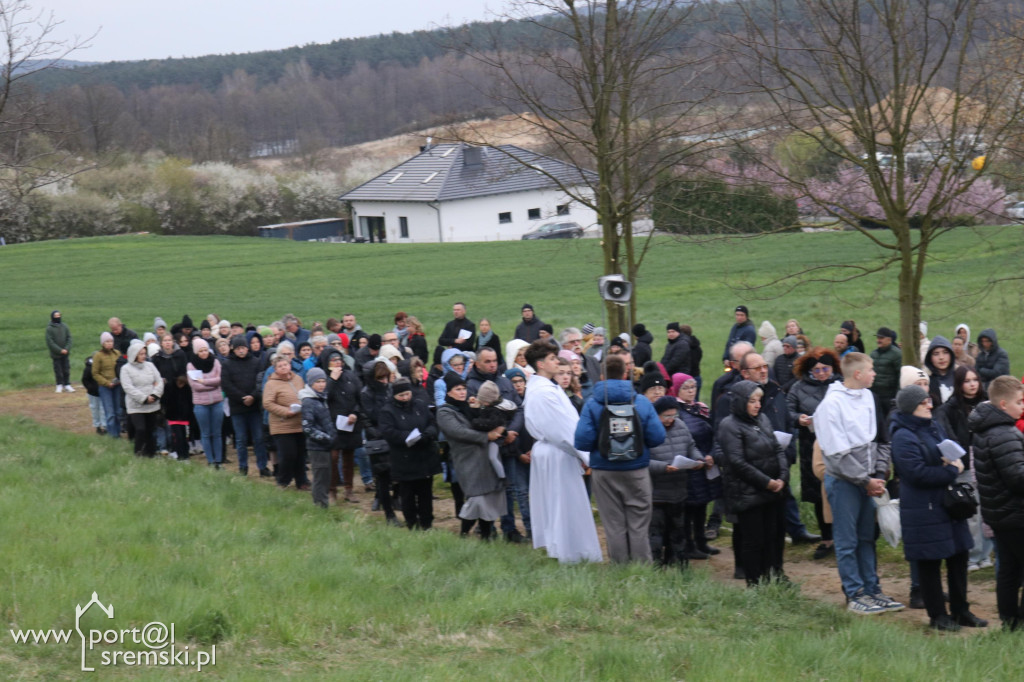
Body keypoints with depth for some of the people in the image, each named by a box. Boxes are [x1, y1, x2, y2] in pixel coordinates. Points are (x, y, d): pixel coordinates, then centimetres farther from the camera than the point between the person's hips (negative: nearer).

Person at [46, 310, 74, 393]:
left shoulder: (64, 326, 4)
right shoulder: (49, 328, -7)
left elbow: (69, 338, 5)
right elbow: (50, 342, -11)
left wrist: (67, 349, -10)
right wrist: (60, 350, -16)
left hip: (65, 353, 3)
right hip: (56, 354, -3)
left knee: (66, 369, 5)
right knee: (58, 370, 2)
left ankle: (67, 385, 13)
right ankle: (59, 385, 13)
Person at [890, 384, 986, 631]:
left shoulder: (934, 428, 12)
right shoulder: (903, 437, -16)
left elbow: (954, 454, 23)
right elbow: (917, 473, -24)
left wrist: (954, 462, -2)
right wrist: (951, 471, -18)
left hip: (947, 504, 9)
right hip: (923, 510, -9)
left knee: (958, 555, 13)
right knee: (929, 562, 1)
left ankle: (960, 610, 25)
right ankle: (937, 615, 12)